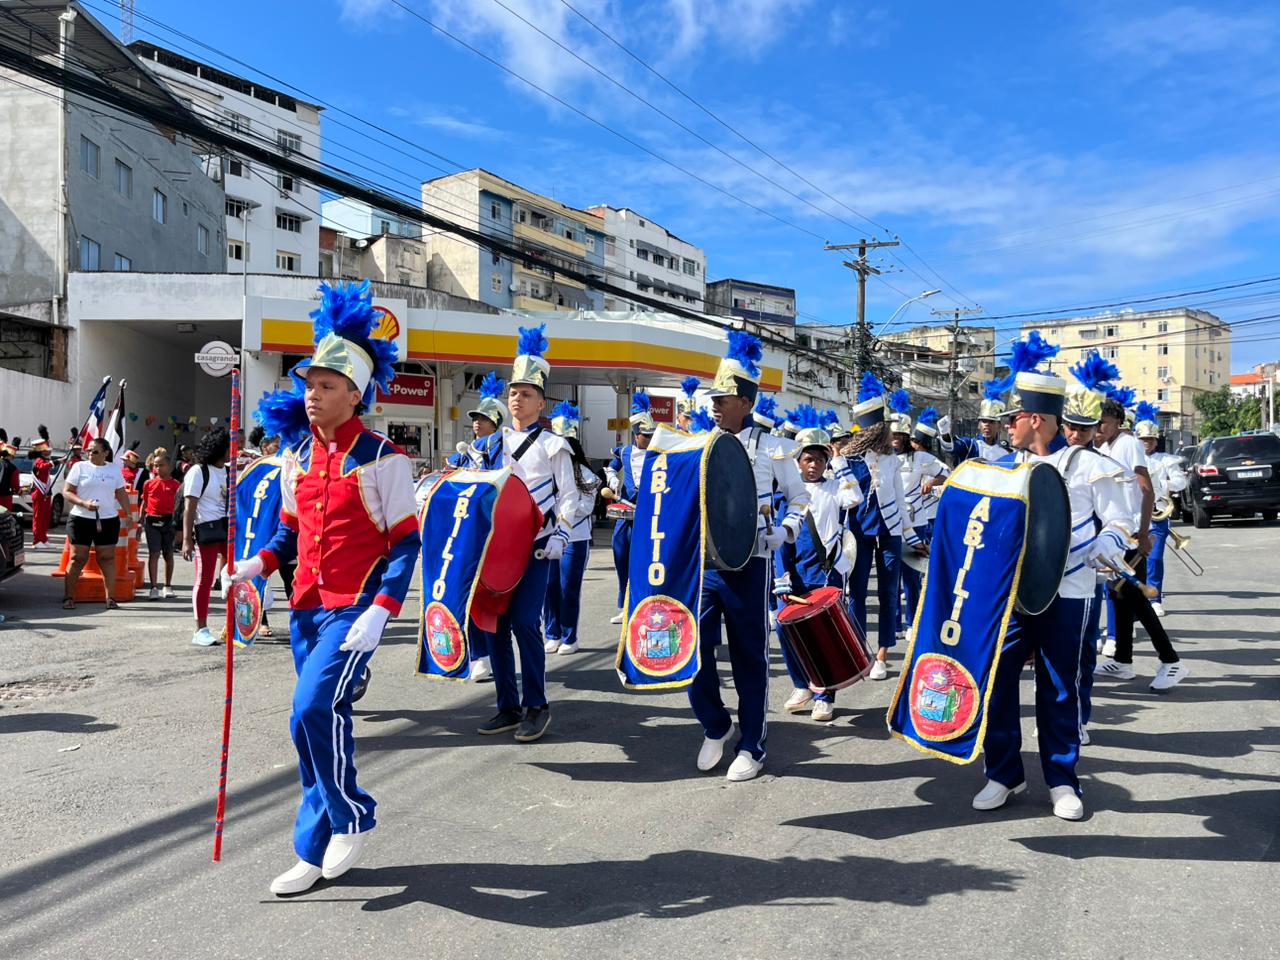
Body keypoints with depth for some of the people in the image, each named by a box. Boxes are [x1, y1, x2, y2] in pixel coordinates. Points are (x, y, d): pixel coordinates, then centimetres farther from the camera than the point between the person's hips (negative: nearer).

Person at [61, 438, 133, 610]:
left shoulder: (114, 468, 9)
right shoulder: (80, 467, 1)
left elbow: (122, 493, 15)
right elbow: (66, 492, -2)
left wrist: (128, 515, 8)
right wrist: (84, 503, -17)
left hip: (108, 520, 2)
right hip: (81, 519, -2)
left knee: (107, 558, 2)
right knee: (77, 558, 0)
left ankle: (110, 597, 6)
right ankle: (68, 597, 8)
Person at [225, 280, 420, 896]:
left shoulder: (382, 459, -11)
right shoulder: (295, 456, 7)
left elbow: (405, 542, -11)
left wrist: (379, 613, -21)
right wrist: (260, 564, -2)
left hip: (355, 607, -6)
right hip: (308, 606, 6)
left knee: (313, 711, -19)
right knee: (323, 719, 12)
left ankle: (352, 817, 6)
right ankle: (316, 851, 24)